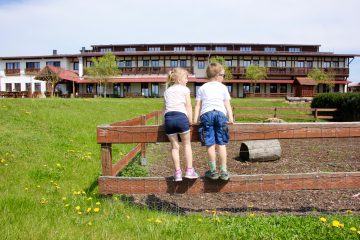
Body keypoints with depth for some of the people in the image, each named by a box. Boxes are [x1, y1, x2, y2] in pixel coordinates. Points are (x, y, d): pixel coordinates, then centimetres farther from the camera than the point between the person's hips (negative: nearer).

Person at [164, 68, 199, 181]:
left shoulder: (167, 91, 24)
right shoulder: (185, 89, 11)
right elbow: (188, 106, 4)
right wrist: (190, 121, 6)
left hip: (168, 117, 4)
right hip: (181, 116, -4)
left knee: (174, 146, 10)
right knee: (187, 144, 10)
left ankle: (178, 173, 9)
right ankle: (189, 170, 7)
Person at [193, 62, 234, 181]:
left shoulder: (202, 88, 20)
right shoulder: (223, 87, 15)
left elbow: (198, 105, 13)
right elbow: (227, 104, 9)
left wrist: (195, 119, 10)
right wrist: (231, 118, 8)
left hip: (206, 114, 1)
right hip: (220, 114, -1)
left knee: (210, 144, 0)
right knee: (221, 144, 2)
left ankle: (213, 171, 4)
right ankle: (223, 171, 2)